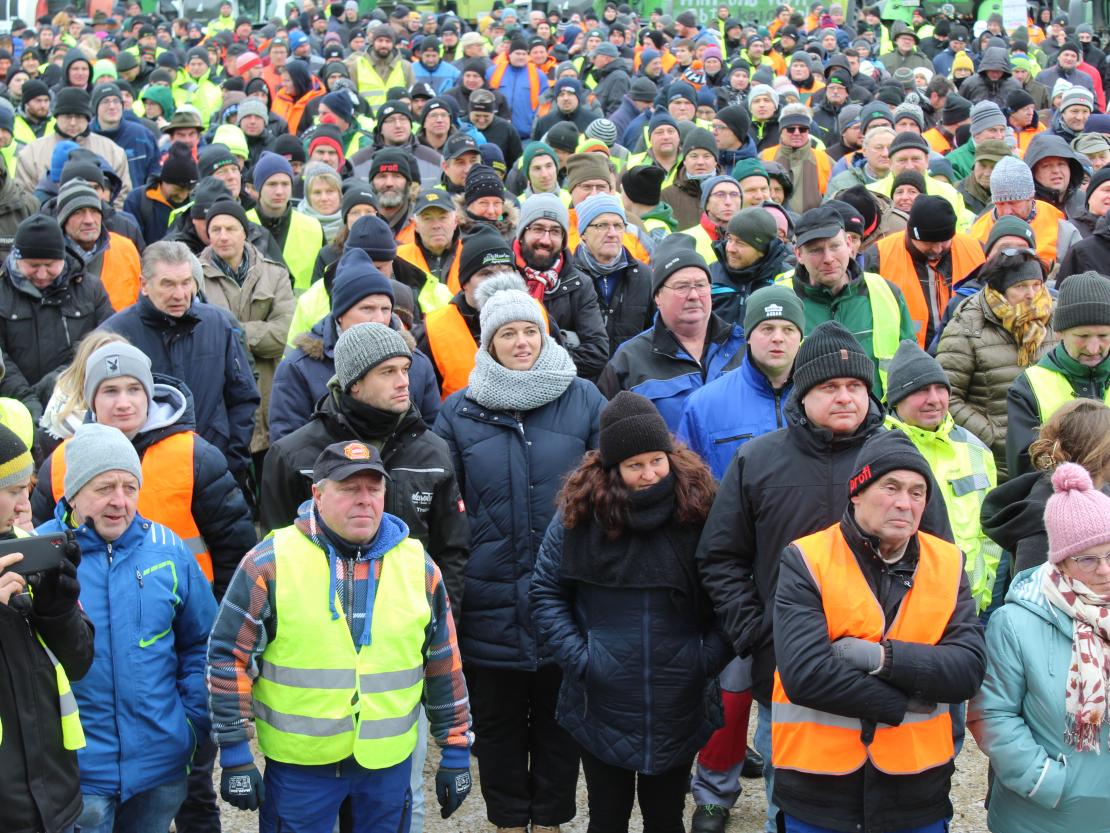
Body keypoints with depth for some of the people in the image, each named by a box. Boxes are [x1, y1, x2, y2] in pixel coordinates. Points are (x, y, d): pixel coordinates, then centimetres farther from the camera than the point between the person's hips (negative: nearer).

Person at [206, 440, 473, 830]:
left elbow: (444, 665, 9)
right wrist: (235, 755, -6)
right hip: (297, 765, -3)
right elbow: (230, 658, -4)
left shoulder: (418, 565, 2)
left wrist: (456, 752, 9)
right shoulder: (269, 563, -8)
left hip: (389, 763, 3)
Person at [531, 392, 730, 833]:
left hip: (678, 709, 1)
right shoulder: (580, 511, -8)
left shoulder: (698, 509, -7)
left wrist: (711, 655, -10)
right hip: (601, 706, 0)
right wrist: (575, 656, -10)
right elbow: (545, 590, -1)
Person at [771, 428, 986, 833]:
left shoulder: (948, 564, 2)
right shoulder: (805, 561, -9)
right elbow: (805, 673, -21)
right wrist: (905, 705, -15)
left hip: (918, 788, 3)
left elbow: (969, 668, -9)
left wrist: (883, 656, -22)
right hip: (819, 790, -3)